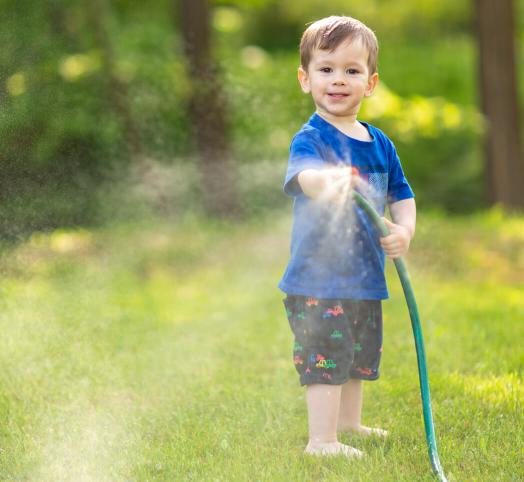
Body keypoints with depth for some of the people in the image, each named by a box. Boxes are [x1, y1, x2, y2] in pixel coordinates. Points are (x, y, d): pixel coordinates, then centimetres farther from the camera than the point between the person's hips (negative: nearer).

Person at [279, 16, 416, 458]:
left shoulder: (379, 143, 7)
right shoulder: (311, 138, -15)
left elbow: (401, 193, 15)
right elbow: (303, 174, -37)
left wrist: (404, 230, -6)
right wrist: (330, 180, -61)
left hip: (366, 274, 8)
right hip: (318, 277, -8)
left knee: (360, 356, 22)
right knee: (327, 359, -9)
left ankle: (349, 423, 39)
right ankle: (321, 439, -2)